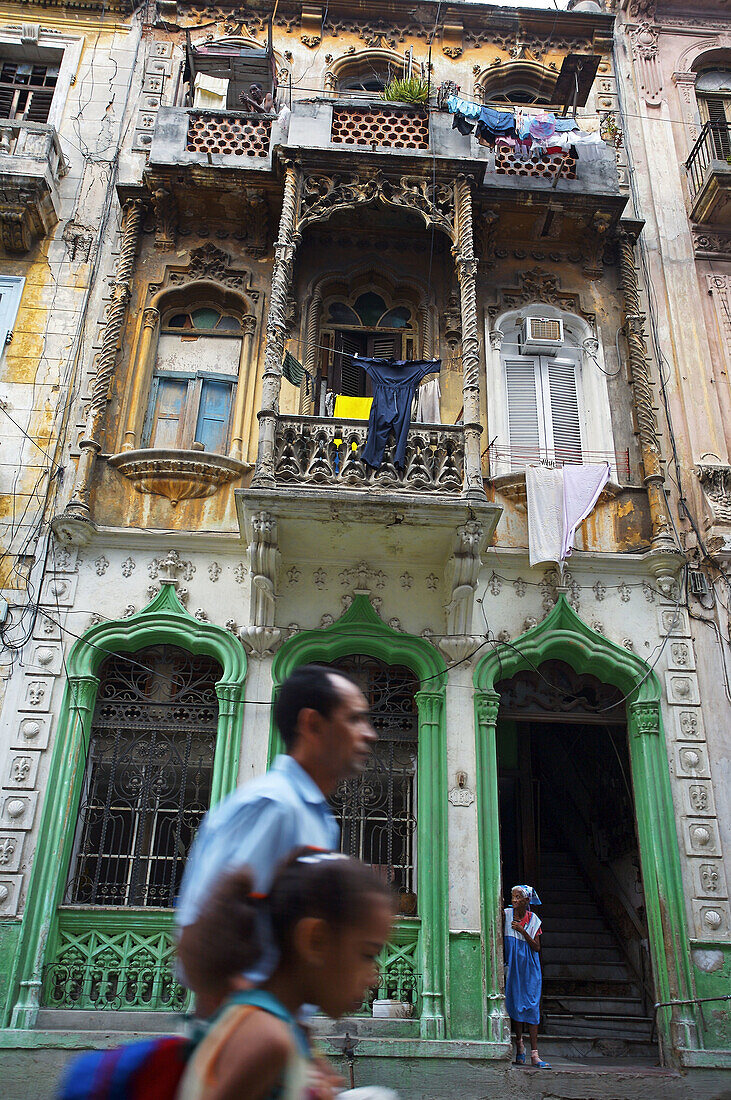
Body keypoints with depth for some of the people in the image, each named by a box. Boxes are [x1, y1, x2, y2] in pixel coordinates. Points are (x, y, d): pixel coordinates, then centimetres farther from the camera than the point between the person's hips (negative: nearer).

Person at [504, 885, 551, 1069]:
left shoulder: (533, 920, 0)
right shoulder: (506, 914, -3)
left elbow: (537, 947, -4)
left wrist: (523, 931, -15)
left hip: (530, 968, 0)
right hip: (513, 966, 0)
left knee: (532, 1007, -4)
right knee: (515, 1005, 3)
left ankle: (534, 1054, -4)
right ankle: (519, 1045, 21)